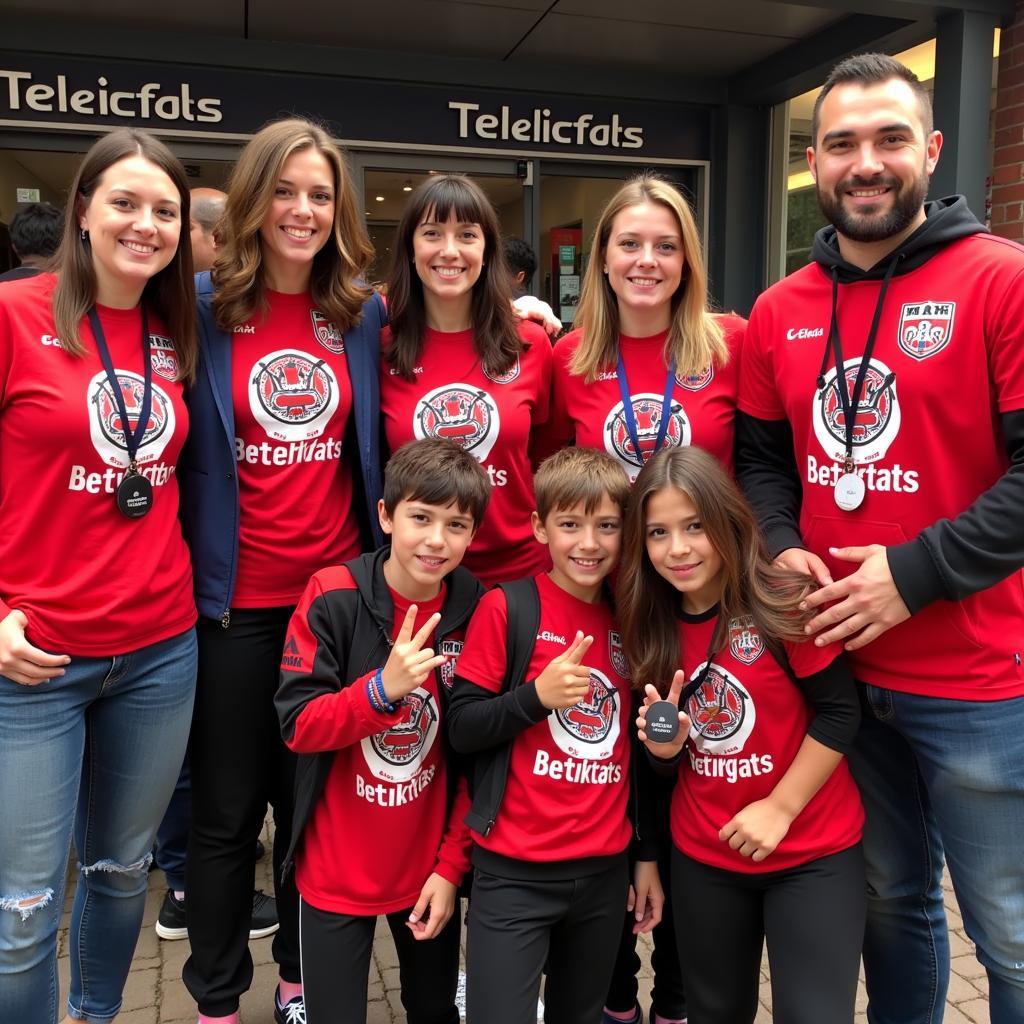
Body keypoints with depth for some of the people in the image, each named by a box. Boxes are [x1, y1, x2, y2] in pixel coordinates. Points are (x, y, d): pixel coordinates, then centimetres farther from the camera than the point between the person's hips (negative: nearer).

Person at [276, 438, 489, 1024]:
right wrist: (384, 687, -31)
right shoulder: (334, 596, -14)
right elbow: (298, 725, -15)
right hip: (337, 872, -2)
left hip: (432, 867, 3)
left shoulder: (477, 610, -8)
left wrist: (452, 865, -3)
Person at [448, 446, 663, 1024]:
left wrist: (647, 854, 14)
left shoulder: (629, 622, 5)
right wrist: (538, 695, -23)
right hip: (515, 872, -4)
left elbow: (639, 751, 13)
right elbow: (462, 729, -8)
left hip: (605, 871, 5)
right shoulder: (506, 608, -9)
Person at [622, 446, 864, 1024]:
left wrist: (780, 808, -14)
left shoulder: (784, 602, -17)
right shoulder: (654, 624, -2)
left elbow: (839, 712, -12)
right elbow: (675, 760, 6)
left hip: (813, 853, -4)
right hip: (702, 857, 5)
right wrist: (664, 746, -16)